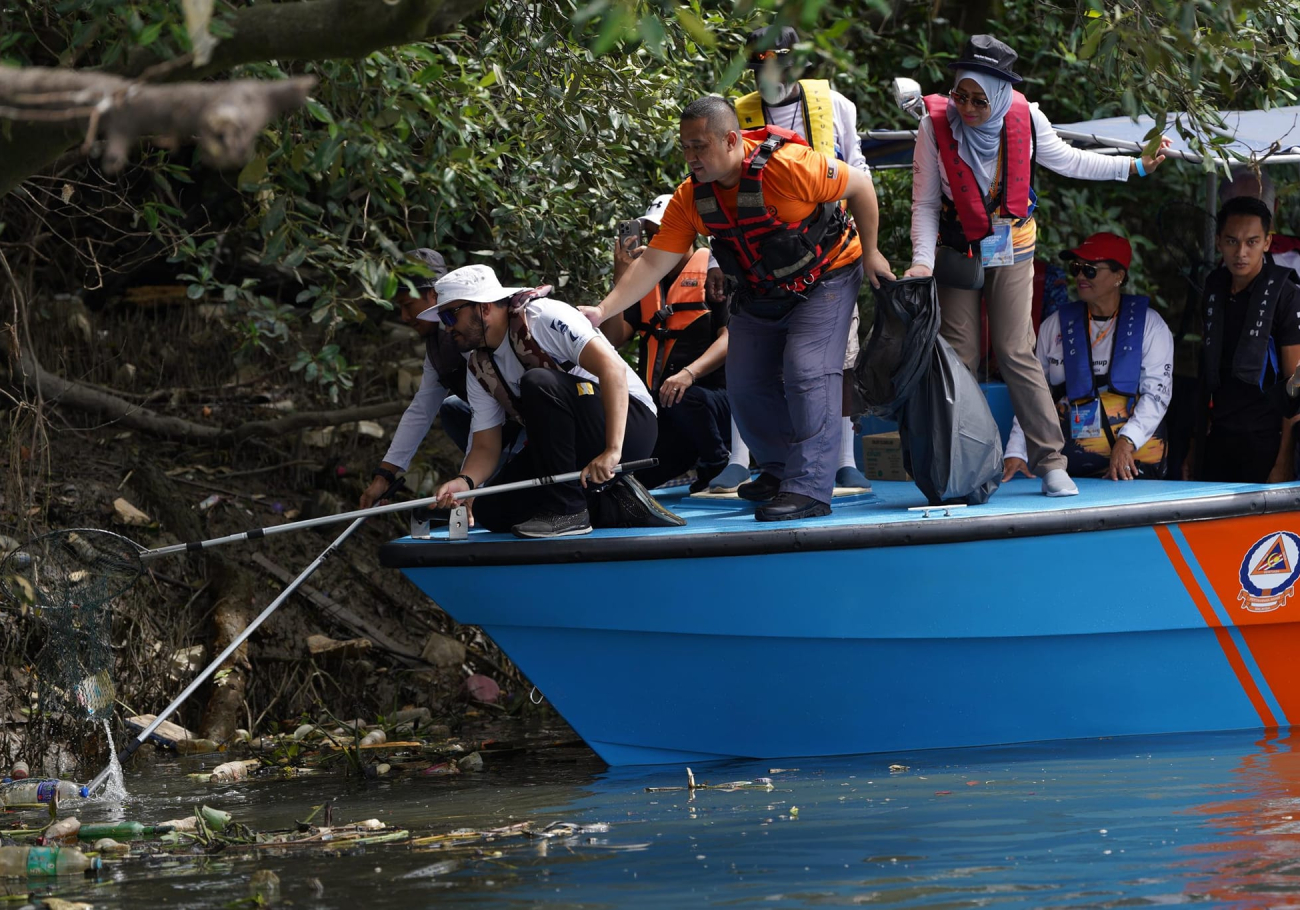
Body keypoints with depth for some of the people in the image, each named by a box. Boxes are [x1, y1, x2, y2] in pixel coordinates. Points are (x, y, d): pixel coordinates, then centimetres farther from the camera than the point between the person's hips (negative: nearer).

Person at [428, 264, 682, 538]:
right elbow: (485, 447, 7)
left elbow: (614, 368, -28)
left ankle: (565, 509, -24)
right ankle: (614, 505, -4)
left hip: (628, 424, -9)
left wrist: (612, 451, -37)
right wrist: (464, 482, -17)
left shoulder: (541, 317, -17)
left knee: (538, 382, -31)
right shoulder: (479, 369, 8)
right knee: (490, 510, -6)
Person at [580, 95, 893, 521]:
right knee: (745, 383, 4)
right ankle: (781, 471, 24)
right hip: (760, 292, 6)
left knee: (807, 372, -20)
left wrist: (869, 253, -9)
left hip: (825, 279, -6)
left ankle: (810, 487, -19)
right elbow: (653, 264, -14)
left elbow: (861, 187, -18)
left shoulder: (789, 167, -32)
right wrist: (602, 311, -24)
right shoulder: (691, 198, -15)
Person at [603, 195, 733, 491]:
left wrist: (689, 373, -26)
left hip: (715, 398, -5)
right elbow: (613, 339, 6)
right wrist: (621, 278, -2)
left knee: (681, 398, -40)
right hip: (656, 406, 5)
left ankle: (717, 464, -11)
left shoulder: (714, 270, -1)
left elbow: (731, 336, -12)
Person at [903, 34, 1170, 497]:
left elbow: (1066, 160, 5)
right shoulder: (935, 124, -17)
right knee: (959, 355, -2)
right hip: (959, 250, 0)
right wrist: (922, 260, -21)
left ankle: (1051, 463, -3)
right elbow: (925, 203, -10)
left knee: (1016, 353, -6)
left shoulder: (1024, 118, -14)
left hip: (1011, 250, 0)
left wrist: (1134, 166, 1)